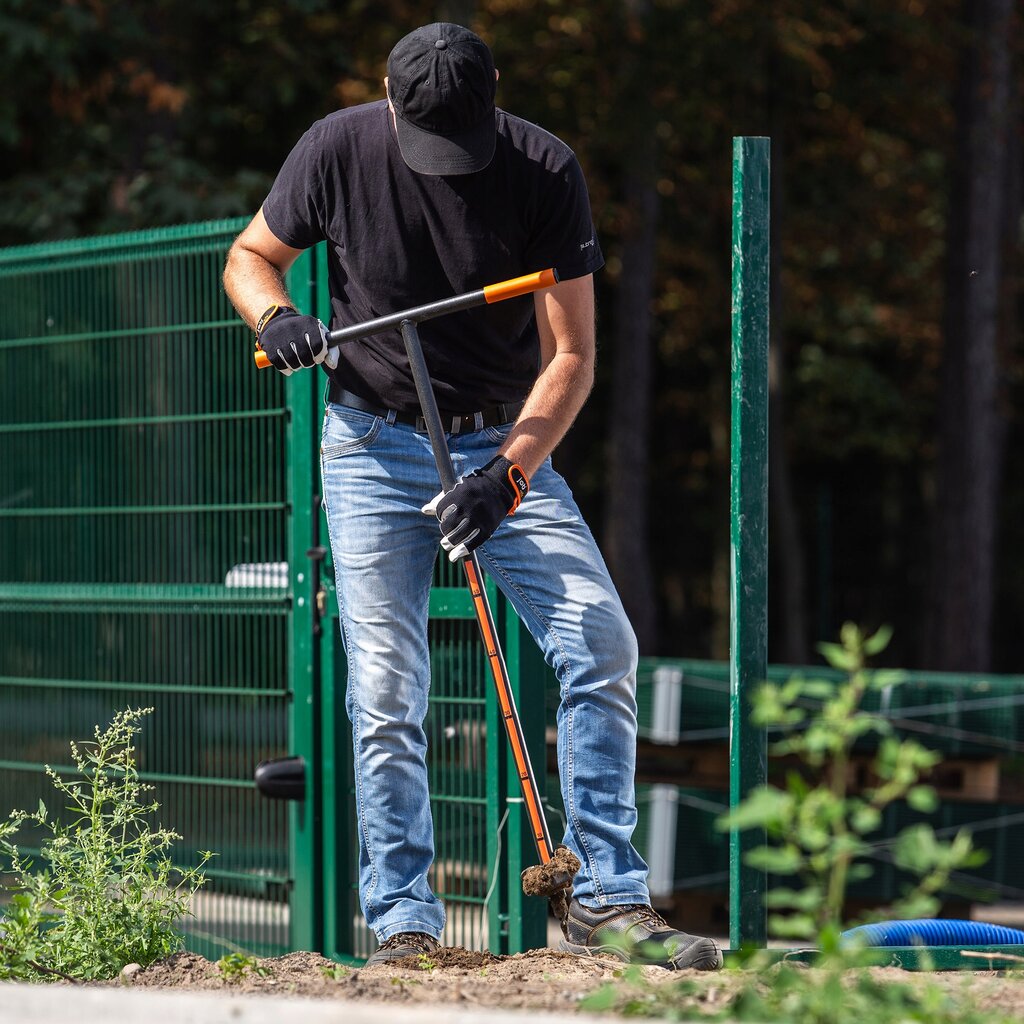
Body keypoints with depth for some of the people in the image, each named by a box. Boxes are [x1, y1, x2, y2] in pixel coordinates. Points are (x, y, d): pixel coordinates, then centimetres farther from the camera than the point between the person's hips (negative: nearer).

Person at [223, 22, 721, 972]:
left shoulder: (545, 171, -12)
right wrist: (274, 315, -17)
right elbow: (251, 256, 7)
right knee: (386, 693, -7)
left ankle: (606, 898, -3)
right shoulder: (337, 150, -10)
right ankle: (402, 923, 1)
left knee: (602, 646, -13)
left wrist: (507, 475, -24)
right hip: (374, 447, 0)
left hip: (505, 443, 0)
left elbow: (570, 356, -12)